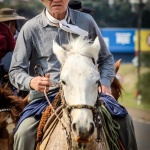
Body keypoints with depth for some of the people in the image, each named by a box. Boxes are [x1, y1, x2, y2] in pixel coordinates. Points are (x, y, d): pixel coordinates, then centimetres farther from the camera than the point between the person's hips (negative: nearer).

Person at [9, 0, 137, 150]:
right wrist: (31, 82, -19)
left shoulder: (86, 21, 8)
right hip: (45, 96, -1)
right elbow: (16, 70, 4)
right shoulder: (30, 28, 2)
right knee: (23, 133, -27)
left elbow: (106, 58, 19)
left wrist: (104, 83, 0)